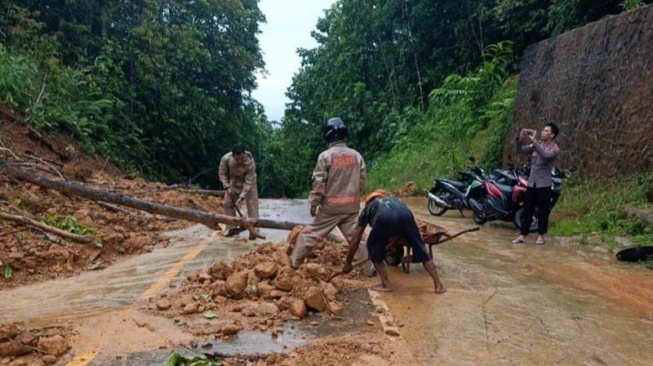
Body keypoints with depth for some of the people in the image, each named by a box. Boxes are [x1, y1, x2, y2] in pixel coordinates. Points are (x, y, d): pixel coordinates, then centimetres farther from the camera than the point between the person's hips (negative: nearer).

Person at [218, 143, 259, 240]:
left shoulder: (250, 162, -37)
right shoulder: (226, 159, -29)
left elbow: (249, 182, -33)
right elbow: (222, 173, -12)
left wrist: (242, 197, -37)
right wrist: (227, 187, -19)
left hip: (248, 184, -3)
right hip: (233, 183, 4)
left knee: (252, 204, -12)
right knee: (227, 203, 2)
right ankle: (232, 228, 12)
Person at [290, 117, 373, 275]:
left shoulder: (326, 155, -11)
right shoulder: (356, 155, 2)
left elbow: (319, 182, -11)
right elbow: (362, 179, 6)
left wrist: (313, 203, -2)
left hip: (330, 206, -3)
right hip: (351, 206, 3)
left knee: (310, 233, 9)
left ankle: (293, 263, 16)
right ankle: (368, 268, 13)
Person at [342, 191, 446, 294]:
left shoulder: (368, 207, 38)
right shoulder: (395, 199, 46)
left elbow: (355, 240, 38)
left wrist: (348, 263, 46)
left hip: (384, 218, -2)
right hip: (405, 216, 3)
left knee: (374, 246, 25)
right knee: (420, 248, 22)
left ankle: (386, 284, 24)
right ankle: (438, 285, 25)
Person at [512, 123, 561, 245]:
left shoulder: (554, 148, -7)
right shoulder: (536, 144, 9)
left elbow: (546, 155, -28)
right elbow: (520, 150, 4)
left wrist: (534, 141, -30)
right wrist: (521, 139, -14)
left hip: (544, 184, -5)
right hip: (531, 182, 5)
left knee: (542, 211, 2)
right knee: (527, 209, 5)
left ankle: (541, 236, 13)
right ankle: (522, 235, 9)